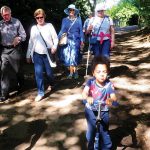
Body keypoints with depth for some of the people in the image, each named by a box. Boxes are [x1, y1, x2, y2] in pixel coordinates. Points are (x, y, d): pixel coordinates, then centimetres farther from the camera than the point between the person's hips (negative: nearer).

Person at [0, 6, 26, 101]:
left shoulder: (17, 22, -1)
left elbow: (24, 35, -3)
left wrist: (18, 38, -22)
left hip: (15, 49, -1)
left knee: (18, 68, 12)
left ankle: (21, 84, 40)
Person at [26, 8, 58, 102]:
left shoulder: (49, 26, 1)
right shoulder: (33, 28, 11)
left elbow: (55, 38, -1)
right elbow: (31, 42, 13)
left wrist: (54, 46, -20)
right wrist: (28, 55, 12)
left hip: (47, 53, -2)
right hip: (37, 54, 2)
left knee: (49, 72, 6)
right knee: (38, 73, -7)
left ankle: (51, 84, 39)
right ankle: (41, 93, 1)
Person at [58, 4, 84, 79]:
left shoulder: (78, 19, 8)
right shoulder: (64, 20, 10)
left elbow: (81, 30, 8)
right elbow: (62, 30, 6)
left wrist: (82, 40, 2)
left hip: (75, 40, -2)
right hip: (66, 40, 2)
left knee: (73, 56, -10)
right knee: (67, 56, -2)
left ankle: (72, 72, 2)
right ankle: (73, 72, 8)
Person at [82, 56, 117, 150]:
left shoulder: (109, 85, -18)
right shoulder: (91, 82, -17)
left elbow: (114, 97, -29)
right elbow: (84, 92, -31)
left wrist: (110, 100, -53)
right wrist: (87, 97, -54)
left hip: (103, 112, -1)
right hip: (91, 111, 1)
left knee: (104, 132, 8)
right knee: (91, 131, 17)